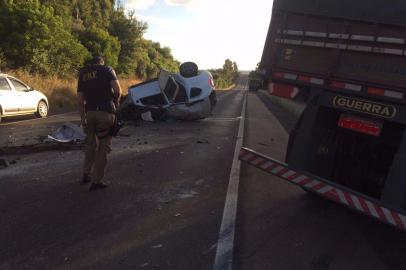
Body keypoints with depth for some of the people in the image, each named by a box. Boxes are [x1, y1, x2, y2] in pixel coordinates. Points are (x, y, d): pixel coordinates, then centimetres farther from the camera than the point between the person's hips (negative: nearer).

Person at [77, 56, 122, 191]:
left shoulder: (83, 74, 17)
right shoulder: (107, 70, 5)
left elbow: (80, 99, 10)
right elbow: (117, 90, -9)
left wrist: (82, 118, 12)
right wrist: (116, 101, 10)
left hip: (90, 112, 5)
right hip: (105, 112, -4)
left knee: (91, 144, 22)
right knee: (104, 146, 3)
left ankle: (86, 174, 30)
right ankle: (96, 181, 3)